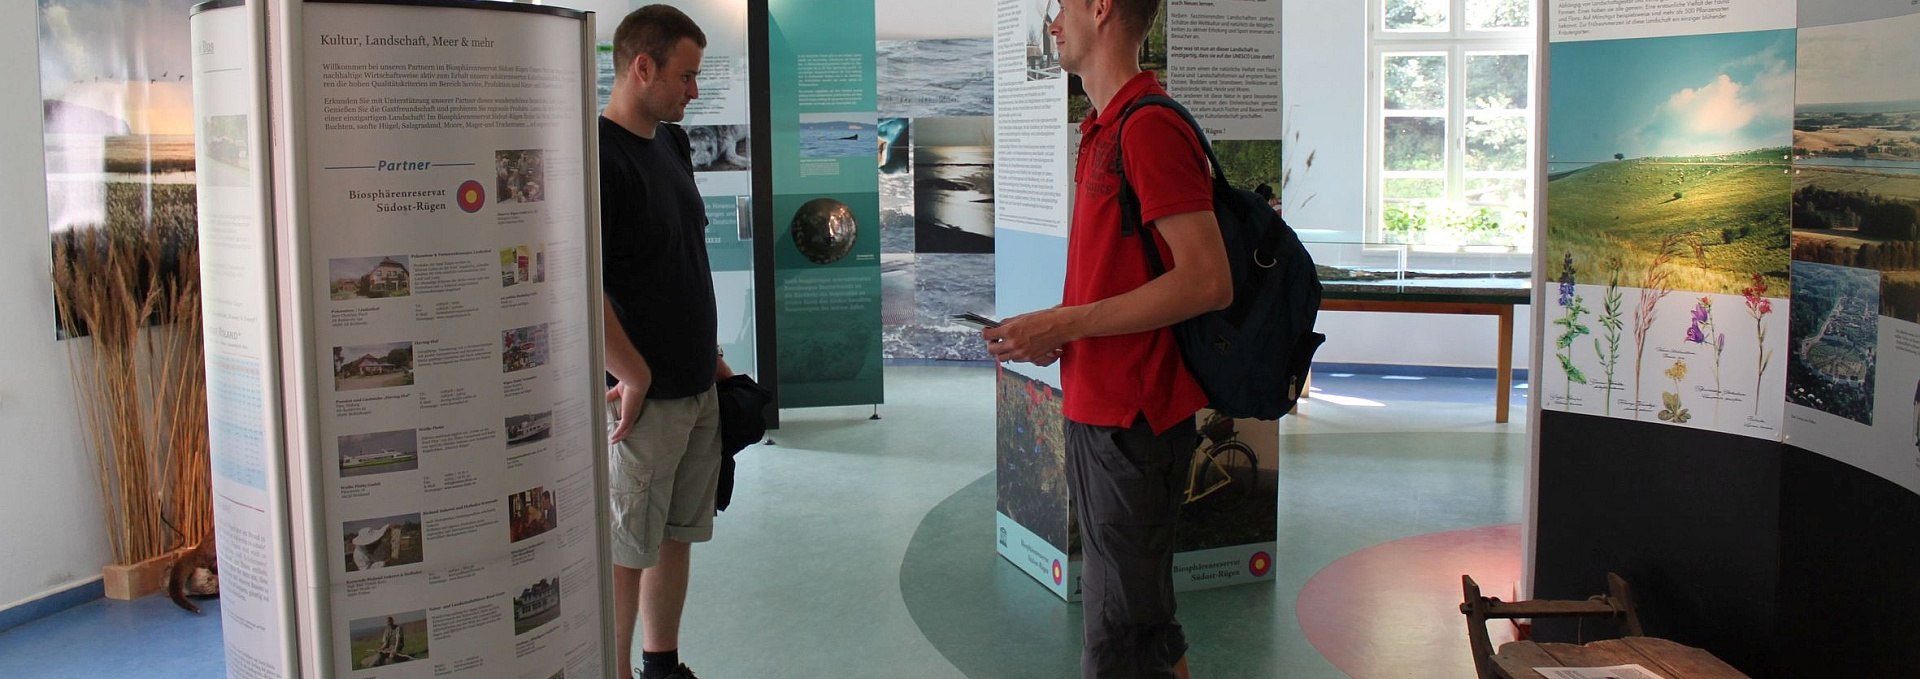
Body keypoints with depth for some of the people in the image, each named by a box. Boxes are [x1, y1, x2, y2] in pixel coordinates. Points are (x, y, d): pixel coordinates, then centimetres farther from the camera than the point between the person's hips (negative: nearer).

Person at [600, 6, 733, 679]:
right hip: (642, 395, -8)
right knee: (625, 553, 2)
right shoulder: (599, 154, -16)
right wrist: (634, 376, -18)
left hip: (698, 390, 8)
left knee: (676, 538, 17)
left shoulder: (671, 144, 12)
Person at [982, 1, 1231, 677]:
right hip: (1098, 407, 10)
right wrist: (1053, 332, 7)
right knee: (1146, 622, 20)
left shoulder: (1149, 126, -17)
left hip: (1132, 414, -10)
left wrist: (1063, 325, -20)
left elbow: (1207, 280, -23)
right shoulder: (1107, 129, 15)